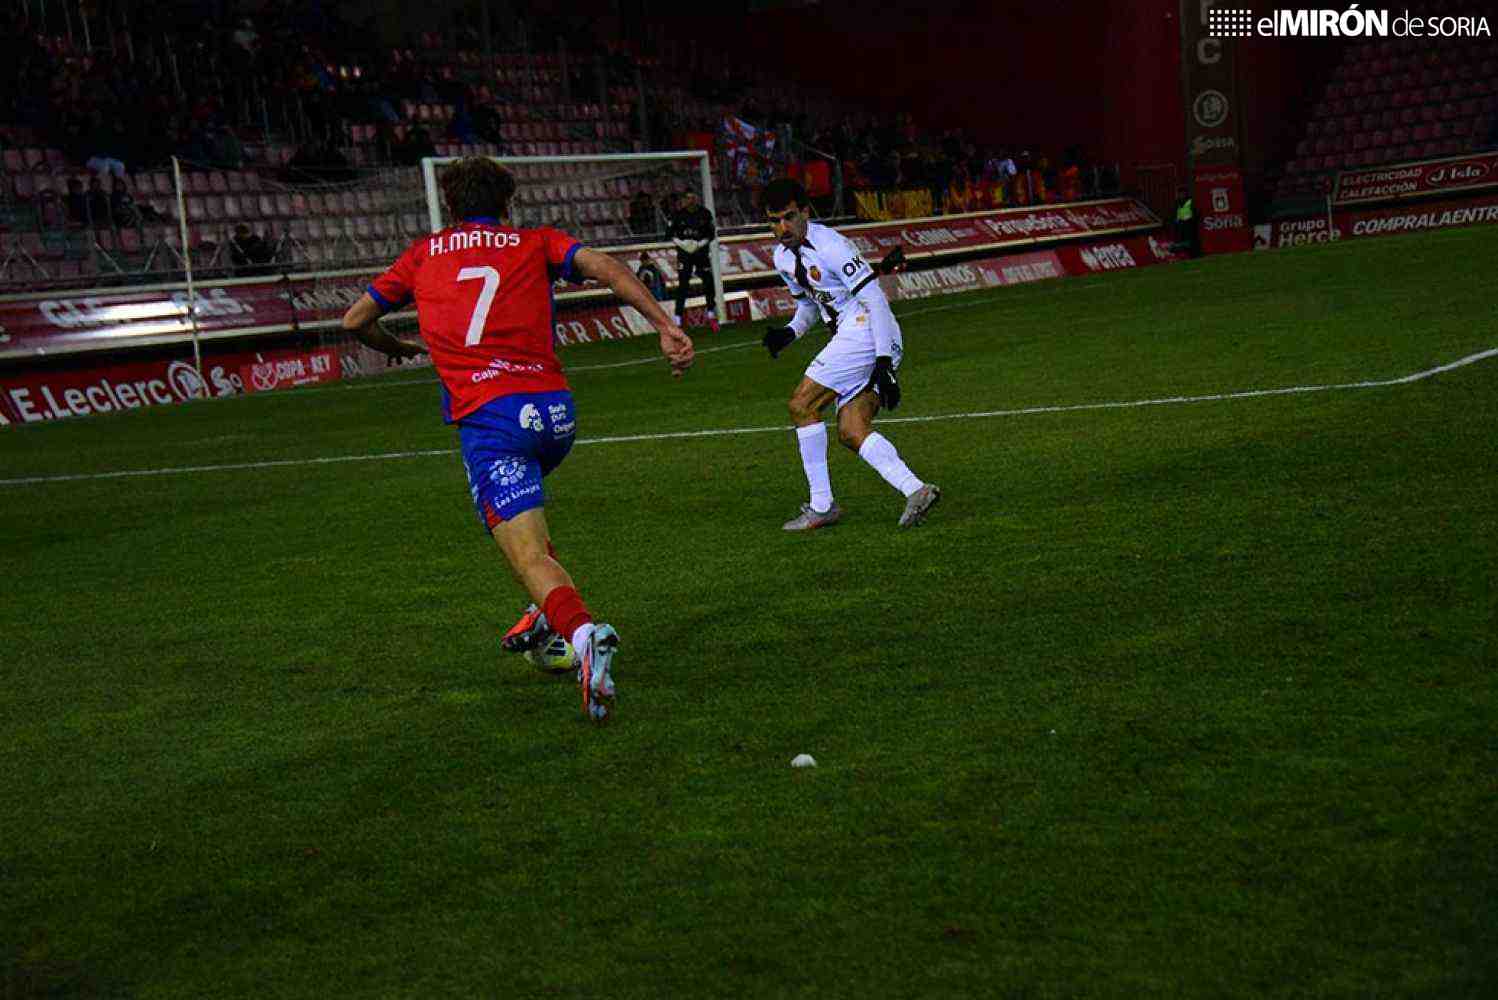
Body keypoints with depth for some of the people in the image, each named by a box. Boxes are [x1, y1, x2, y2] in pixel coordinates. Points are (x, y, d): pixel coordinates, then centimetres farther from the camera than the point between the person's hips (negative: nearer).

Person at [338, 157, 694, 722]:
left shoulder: (423, 254, 20)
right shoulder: (535, 244, 18)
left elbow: (355, 321, 23)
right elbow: (602, 266, -1)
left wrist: (398, 349, 43)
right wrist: (666, 326, -8)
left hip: (486, 417, -3)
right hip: (555, 410, 3)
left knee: (529, 555, -12)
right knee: (520, 512, 34)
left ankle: (582, 632, -40)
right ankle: (553, 619, 26)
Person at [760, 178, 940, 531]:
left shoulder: (830, 245, -16)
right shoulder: (783, 257, 13)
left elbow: (875, 301, -18)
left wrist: (883, 363, -22)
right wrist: (790, 332, 7)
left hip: (868, 334, -9)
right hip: (852, 339, 9)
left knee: (801, 405, -8)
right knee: (850, 431, -1)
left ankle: (821, 506, -5)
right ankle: (915, 490, -8)